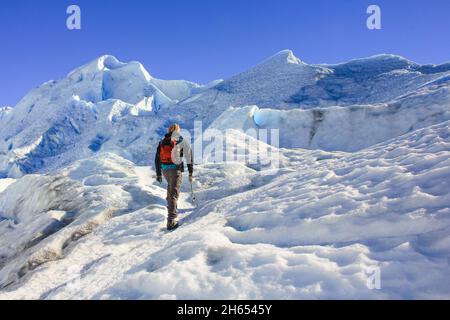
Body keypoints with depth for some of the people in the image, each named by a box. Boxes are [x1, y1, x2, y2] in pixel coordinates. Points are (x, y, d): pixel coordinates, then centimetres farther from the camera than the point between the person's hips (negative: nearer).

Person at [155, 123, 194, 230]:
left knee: (170, 186, 33)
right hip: (176, 169, -4)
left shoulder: (162, 142, 12)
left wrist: (158, 174, 20)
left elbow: (157, 159, 13)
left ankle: (171, 206, 41)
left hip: (164, 169, 4)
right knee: (174, 193, -4)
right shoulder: (182, 141, 0)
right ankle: (171, 221, -10)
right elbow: (189, 157, -3)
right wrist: (191, 172, 5)